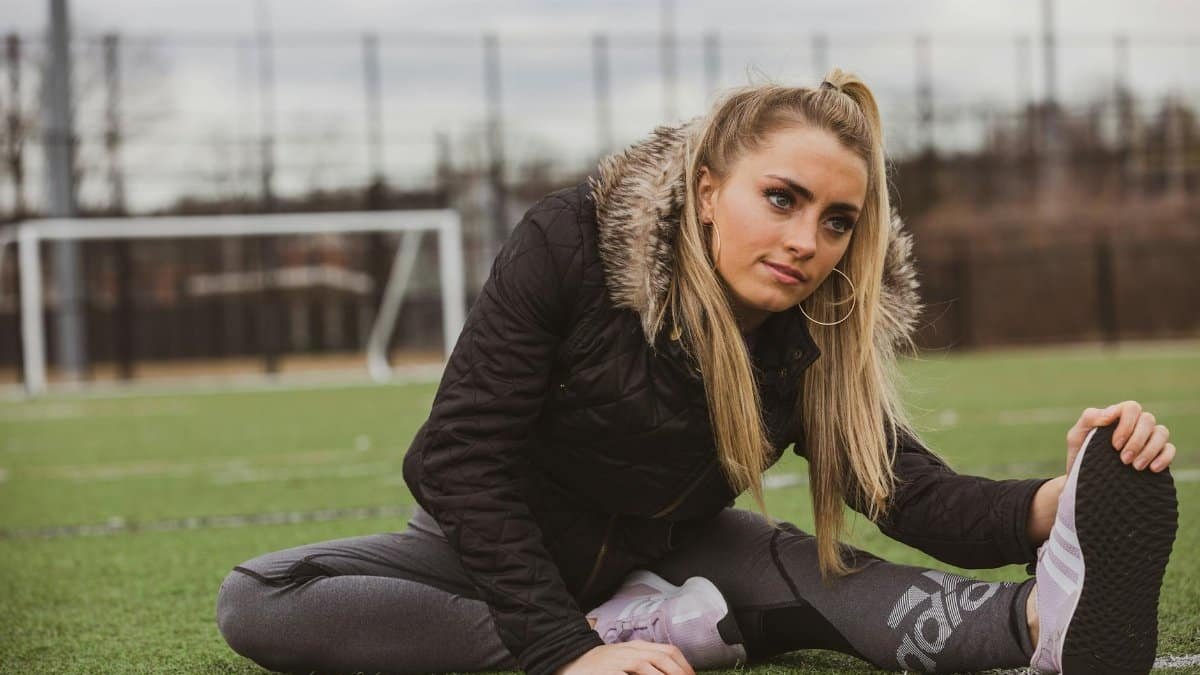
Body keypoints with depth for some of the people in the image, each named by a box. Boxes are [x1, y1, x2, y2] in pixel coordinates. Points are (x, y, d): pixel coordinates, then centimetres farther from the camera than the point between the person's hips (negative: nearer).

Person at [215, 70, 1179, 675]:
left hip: (664, 549, 2)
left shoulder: (814, 341, -16)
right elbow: (461, 459, -28)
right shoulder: (572, 245, -27)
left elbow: (917, 494, -24)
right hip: (504, 548, -2)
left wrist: (1054, 504, -47)